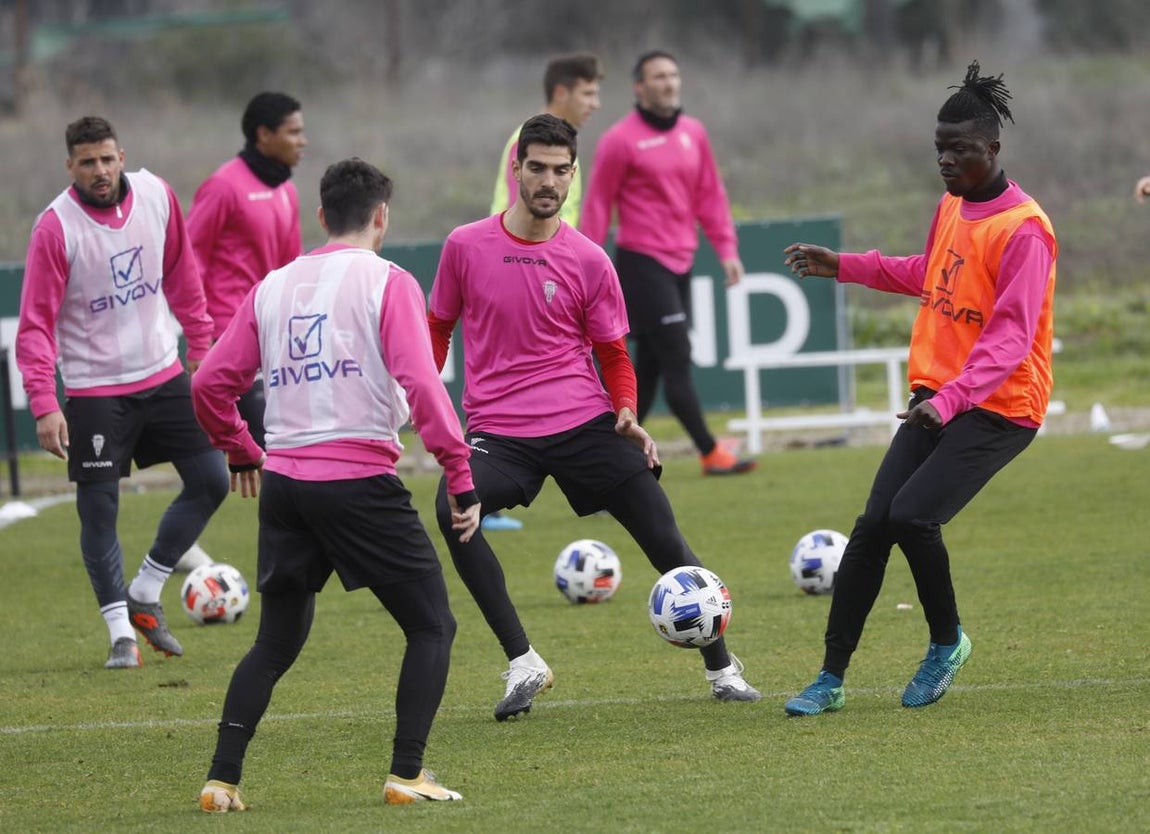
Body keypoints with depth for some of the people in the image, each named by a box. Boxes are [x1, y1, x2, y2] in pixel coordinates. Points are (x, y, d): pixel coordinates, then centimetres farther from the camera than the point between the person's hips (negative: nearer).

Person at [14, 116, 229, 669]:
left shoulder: (156, 196, -4)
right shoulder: (56, 227, -16)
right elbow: (36, 324, -14)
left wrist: (200, 343, 12)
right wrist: (44, 406, -22)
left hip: (163, 375, 5)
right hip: (95, 390, -5)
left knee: (211, 482, 3)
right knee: (99, 510, -3)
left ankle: (144, 597, 17)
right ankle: (121, 633, 10)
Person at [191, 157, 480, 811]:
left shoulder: (273, 287, 12)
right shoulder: (387, 282, -3)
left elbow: (210, 385, 11)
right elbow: (420, 384, -14)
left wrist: (241, 452, 27)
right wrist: (462, 479, -13)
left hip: (283, 482, 5)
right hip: (362, 481, -5)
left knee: (277, 643, 17)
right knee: (432, 627, 7)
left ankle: (223, 781, 8)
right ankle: (407, 774, -3)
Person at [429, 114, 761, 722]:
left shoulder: (588, 262, 3)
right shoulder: (464, 247, 3)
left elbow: (613, 354, 12)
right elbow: (438, 330, 16)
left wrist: (627, 416, -5)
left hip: (585, 420, 1)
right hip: (499, 428, -1)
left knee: (665, 539, -6)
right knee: (452, 511, -30)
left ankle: (721, 668, 16)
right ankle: (522, 665, -20)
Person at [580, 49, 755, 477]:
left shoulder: (693, 133, 10)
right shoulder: (621, 140, -8)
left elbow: (711, 195, 15)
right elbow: (597, 205, -5)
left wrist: (727, 249, 7)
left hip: (680, 264, 7)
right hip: (642, 262, -7)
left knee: (650, 363, 9)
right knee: (677, 360, -9)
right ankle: (711, 453, -8)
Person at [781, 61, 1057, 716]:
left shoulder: (1023, 229, -17)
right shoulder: (951, 207, 10)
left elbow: (1011, 336, -24)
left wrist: (951, 399, -35)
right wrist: (845, 267, 26)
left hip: (997, 408, -8)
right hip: (935, 399, 8)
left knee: (912, 515, -22)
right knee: (872, 526, -2)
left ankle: (947, 641, 5)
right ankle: (831, 680, 3)